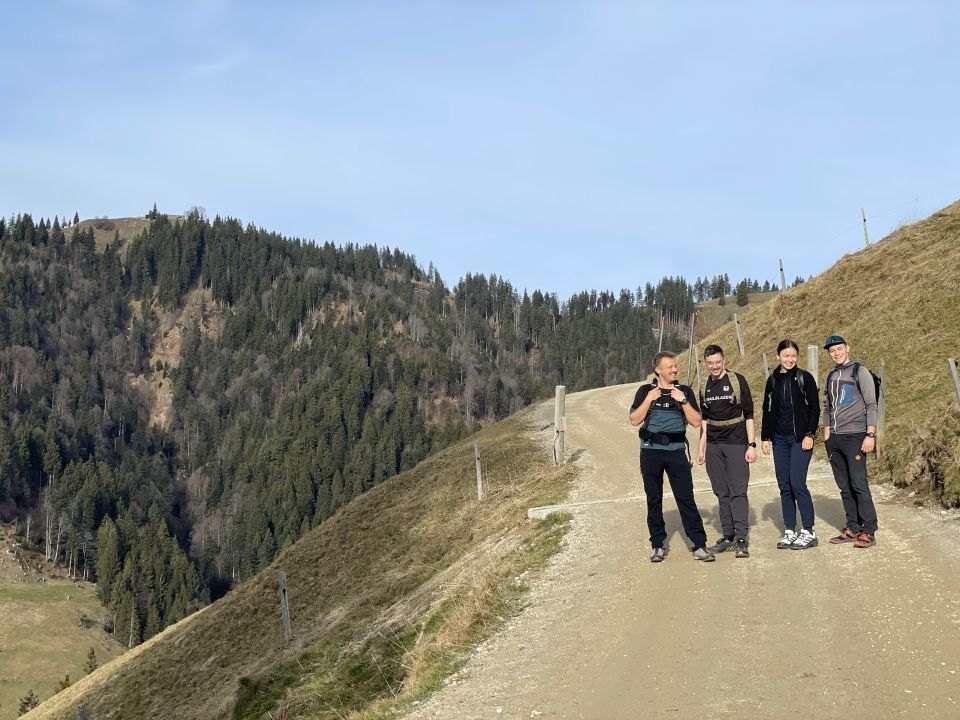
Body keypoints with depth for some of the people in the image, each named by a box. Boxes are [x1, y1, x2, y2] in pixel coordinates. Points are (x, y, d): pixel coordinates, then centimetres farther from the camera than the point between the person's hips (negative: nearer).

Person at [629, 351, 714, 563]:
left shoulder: (684, 391, 7)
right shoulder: (645, 391, 5)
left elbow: (696, 422, 1)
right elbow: (634, 420, -2)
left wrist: (683, 400, -10)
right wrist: (649, 399, -11)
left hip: (676, 451, 0)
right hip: (651, 451, 0)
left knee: (686, 498, -4)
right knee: (654, 499, 6)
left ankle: (699, 546, -3)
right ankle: (658, 546, 16)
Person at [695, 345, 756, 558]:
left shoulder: (737, 381, -2)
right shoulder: (705, 387, 11)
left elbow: (749, 415, -3)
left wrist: (752, 445, -8)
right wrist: (701, 448, 15)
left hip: (736, 444, -5)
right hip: (713, 446, 5)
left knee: (738, 491, -10)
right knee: (722, 493, 6)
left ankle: (741, 538, -13)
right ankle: (729, 536, 11)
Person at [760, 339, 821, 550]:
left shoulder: (805, 378, -3)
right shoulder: (773, 380, 10)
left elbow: (815, 408, -3)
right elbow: (767, 410, 16)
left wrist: (809, 434, -11)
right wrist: (765, 437, 12)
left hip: (800, 439, -5)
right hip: (779, 439, 5)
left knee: (797, 483, -11)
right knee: (784, 485, 5)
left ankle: (808, 532, -2)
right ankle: (790, 532, 12)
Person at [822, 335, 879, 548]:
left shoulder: (859, 372, -2)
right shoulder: (831, 376, 16)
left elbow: (871, 405, -6)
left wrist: (870, 435, -13)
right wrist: (826, 434, 12)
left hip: (854, 437, -6)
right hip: (834, 439, 6)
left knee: (859, 484, -11)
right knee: (844, 487, 7)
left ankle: (869, 532, -7)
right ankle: (853, 529, 13)